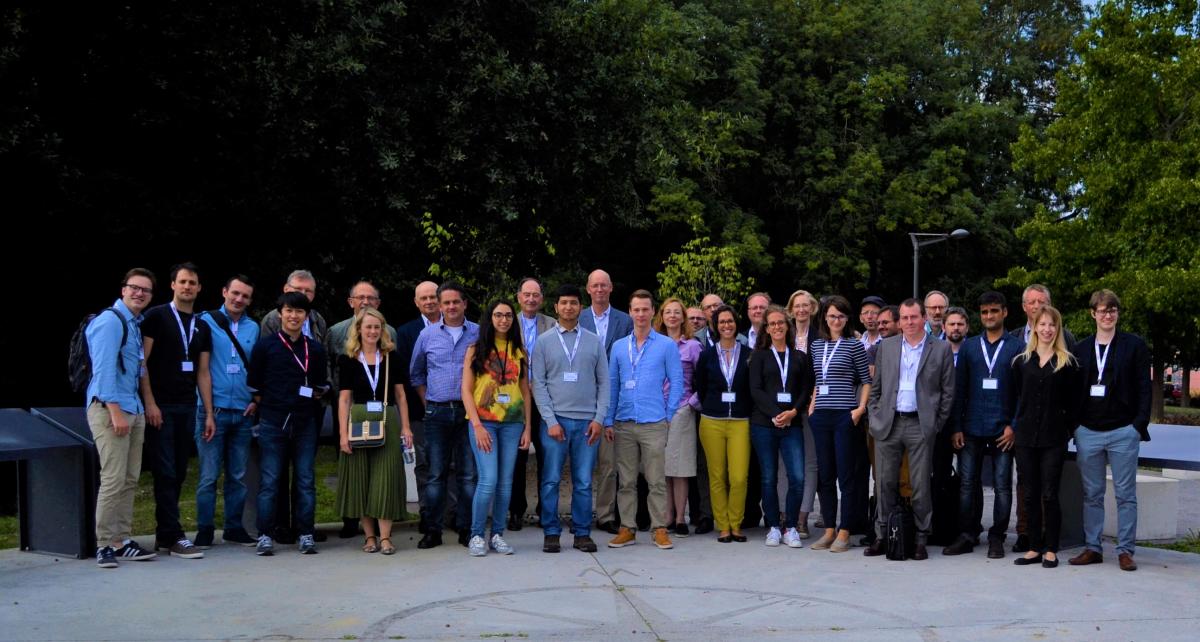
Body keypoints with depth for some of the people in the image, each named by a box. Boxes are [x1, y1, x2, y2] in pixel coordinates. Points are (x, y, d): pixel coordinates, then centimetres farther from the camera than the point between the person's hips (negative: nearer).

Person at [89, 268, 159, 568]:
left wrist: (141, 408, 14)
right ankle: (104, 545, -2)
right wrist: (115, 411, -19)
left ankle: (122, 541, 15)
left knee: (130, 480, 9)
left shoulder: (134, 324, 18)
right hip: (109, 408, -9)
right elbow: (103, 368, -16)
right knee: (113, 480, -9)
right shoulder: (111, 321, -9)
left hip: (133, 409, 9)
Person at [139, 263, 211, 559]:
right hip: (160, 406, -6)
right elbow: (142, 362, -7)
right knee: (165, 473, -6)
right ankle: (174, 537, -4)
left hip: (187, 408, 6)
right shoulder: (156, 316, -1)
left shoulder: (201, 327, 15)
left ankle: (163, 535, 16)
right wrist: (150, 403, -14)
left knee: (178, 473, 8)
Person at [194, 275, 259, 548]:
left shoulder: (253, 328, 12)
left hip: (243, 412, 4)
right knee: (209, 475, -2)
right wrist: (208, 412, -9)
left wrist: (256, 400, 0)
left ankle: (234, 527, 18)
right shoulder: (207, 321, -1)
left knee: (238, 475, 9)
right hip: (214, 410, -4)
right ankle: (204, 530, 7)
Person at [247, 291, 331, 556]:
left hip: (305, 422, 2)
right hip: (272, 422, -2)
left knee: (306, 481, 4)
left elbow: (323, 384, 19)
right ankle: (265, 536, 7)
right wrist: (263, 403, 1)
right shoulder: (265, 345, 2)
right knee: (269, 481, 0)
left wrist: (314, 396, 6)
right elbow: (253, 384, 5)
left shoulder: (315, 348, 10)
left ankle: (306, 535, 11)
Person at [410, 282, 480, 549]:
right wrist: (428, 403, 10)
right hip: (437, 413, 1)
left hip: (469, 412, -1)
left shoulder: (479, 334, 3)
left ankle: (467, 530, 8)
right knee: (436, 474, 3)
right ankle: (432, 530, 9)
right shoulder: (427, 335, 8)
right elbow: (415, 373, 18)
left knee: (469, 474, 1)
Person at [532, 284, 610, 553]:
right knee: (551, 480, 0)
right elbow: (538, 384, 1)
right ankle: (551, 533, 10)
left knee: (584, 482, 4)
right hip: (555, 419, -1)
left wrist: (599, 418, -2)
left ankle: (582, 533, 12)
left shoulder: (594, 341, 9)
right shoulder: (544, 342, 5)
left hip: (587, 421, 1)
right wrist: (551, 420, -7)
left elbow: (603, 382, 8)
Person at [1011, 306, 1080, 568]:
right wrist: (1013, 426, 6)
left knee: (1049, 495, -3)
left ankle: (1051, 550, 7)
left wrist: (1068, 429, -2)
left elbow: (1074, 401, 3)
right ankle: (1035, 548, 14)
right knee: (1031, 495, 6)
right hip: (1026, 437, 3)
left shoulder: (1068, 362, 2)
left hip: (1054, 438, -3)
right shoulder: (1022, 361, 9)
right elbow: (1013, 397, 12)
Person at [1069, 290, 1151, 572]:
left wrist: (1140, 424, -8)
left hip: (1123, 432, -3)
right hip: (1088, 432, 3)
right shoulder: (1080, 349, 10)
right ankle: (1092, 548, 15)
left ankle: (1125, 550, 9)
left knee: (1125, 495, 3)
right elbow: (1074, 389, 11)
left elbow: (1144, 387, 0)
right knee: (1091, 495, 8)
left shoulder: (1134, 345, 2)